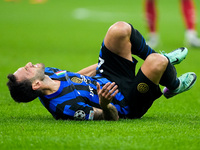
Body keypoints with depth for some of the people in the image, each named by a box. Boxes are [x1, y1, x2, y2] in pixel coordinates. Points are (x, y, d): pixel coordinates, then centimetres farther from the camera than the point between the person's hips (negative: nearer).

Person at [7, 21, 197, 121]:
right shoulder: (66, 106, -37)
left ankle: (163, 59, 20)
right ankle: (174, 85, 10)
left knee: (120, 29, -6)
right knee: (156, 62, -31)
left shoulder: (46, 73, -11)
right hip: (125, 102, -9)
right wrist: (105, 105, -50)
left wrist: (98, 67, 24)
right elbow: (113, 117, -27)